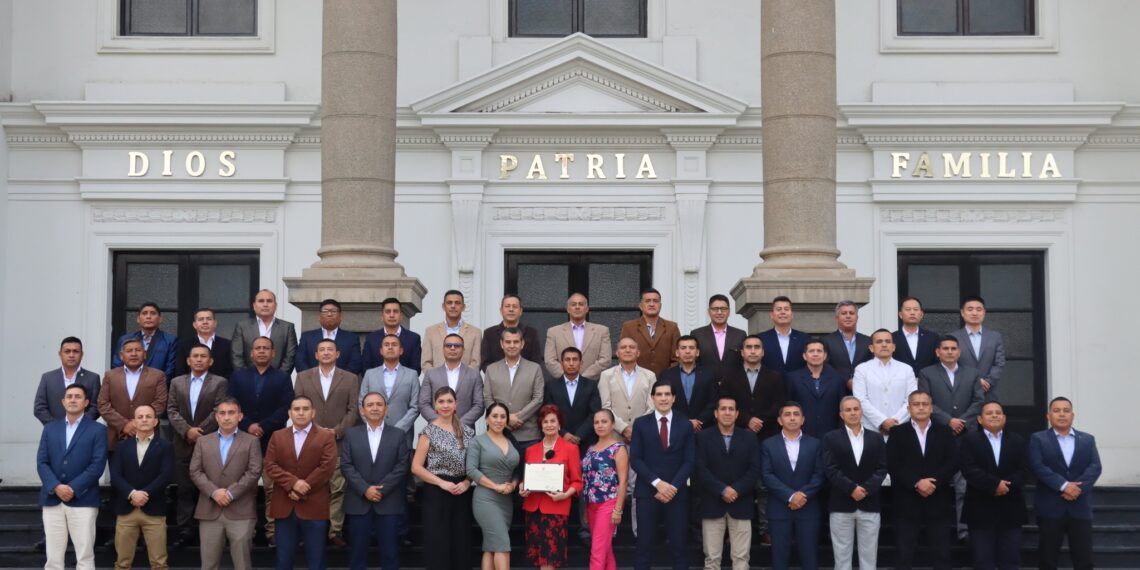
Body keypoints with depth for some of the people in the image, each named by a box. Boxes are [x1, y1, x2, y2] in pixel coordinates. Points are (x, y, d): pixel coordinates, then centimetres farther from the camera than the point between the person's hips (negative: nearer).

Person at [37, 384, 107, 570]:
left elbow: (98, 465, -6)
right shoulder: (50, 429, 14)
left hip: (83, 500, -3)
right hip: (52, 500, 3)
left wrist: (73, 488, -14)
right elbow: (41, 462, 5)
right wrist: (56, 487, -12)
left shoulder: (97, 430, 3)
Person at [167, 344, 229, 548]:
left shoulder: (220, 383, 3)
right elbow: (172, 411, 4)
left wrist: (199, 431, -12)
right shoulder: (177, 383, 13)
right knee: (185, 490, 3)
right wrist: (187, 431, -11)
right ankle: (185, 532, 6)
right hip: (184, 445, 3)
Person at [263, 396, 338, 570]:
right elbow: (270, 466, 1)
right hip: (285, 508, 3)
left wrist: (300, 491, -12)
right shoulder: (277, 436, 10)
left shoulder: (326, 436, 1)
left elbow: (327, 467, -9)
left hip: (314, 508, -2)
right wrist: (293, 482, -16)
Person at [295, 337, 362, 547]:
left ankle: (335, 531, 2)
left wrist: (337, 431, -9)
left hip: (338, 442, -1)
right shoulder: (303, 378, 11)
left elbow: (353, 410, 3)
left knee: (337, 489, -3)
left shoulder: (350, 379, 8)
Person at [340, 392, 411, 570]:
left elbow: (402, 465, -2)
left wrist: (382, 489, -12)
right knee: (358, 551, 5)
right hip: (358, 502, 1)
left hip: (389, 502, 0)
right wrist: (365, 489, -12)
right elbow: (346, 466, 0)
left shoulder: (398, 435, 6)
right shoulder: (351, 435, 8)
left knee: (390, 552, 2)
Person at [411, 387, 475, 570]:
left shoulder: (467, 432, 9)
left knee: (461, 543, 4)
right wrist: (442, 483, -13)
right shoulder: (429, 431, -2)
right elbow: (416, 467, -5)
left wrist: (467, 482, -7)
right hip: (437, 492, -4)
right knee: (438, 543, -2)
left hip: (461, 492, 4)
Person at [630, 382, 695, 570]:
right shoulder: (641, 424, 4)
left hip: (677, 492, 1)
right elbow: (635, 459, -2)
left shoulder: (685, 425, 6)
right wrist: (657, 483, -12)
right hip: (647, 491, -1)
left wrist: (673, 486, -11)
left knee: (679, 544, 2)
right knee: (645, 544, 1)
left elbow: (689, 461, 1)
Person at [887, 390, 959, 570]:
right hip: (907, 502, -1)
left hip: (938, 502, 1)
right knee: (905, 554, 1)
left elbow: (953, 463, -1)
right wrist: (917, 483, -17)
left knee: (941, 554, 4)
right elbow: (893, 465, -6)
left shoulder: (945, 432, 10)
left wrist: (934, 483, -15)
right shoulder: (897, 432, 4)